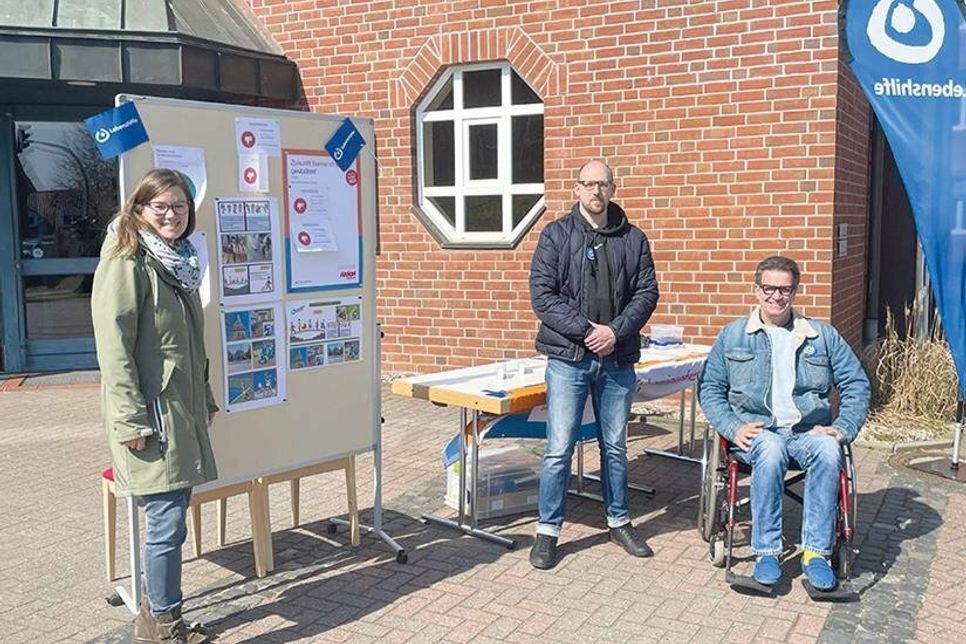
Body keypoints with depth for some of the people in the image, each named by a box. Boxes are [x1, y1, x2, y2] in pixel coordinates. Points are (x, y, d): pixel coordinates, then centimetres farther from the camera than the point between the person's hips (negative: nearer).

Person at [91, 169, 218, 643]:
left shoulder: (180, 262, 14)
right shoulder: (126, 265, -12)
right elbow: (113, 347, -17)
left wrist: (205, 398, 22)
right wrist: (131, 421, -19)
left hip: (182, 411, 8)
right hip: (151, 416, -8)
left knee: (171, 513, 12)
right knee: (168, 521, -5)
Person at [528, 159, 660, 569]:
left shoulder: (632, 239, 7)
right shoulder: (556, 235, -1)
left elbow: (647, 293, 3)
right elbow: (542, 295, -8)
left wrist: (615, 331, -12)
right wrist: (587, 330, -15)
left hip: (617, 359, 3)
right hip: (568, 357, -3)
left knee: (615, 446, 15)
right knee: (559, 448, -1)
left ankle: (619, 521, 31)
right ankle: (548, 531, 12)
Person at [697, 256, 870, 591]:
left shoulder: (823, 336, 15)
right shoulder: (732, 335, 12)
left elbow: (857, 384, 13)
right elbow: (709, 387, 7)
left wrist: (843, 429, -3)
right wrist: (733, 428, -9)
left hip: (809, 431, 1)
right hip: (757, 431, -1)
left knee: (828, 451, -33)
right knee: (770, 451, -36)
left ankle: (816, 552, -26)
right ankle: (766, 551, -26)